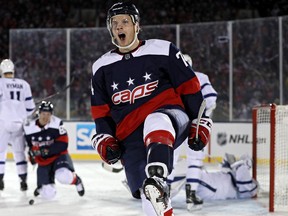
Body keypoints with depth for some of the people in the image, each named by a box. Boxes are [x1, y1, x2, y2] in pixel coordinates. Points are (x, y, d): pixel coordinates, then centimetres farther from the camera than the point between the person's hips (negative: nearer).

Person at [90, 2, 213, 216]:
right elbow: (100, 111, 18)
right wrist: (105, 140, 4)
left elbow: (190, 87, 4)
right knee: (148, 195, -11)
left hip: (170, 115, -3)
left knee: (155, 121, -40)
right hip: (131, 138, 3)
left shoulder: (162, 51, 1)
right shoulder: (101, 68, 13)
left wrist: (199, 124, 1)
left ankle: (157, 180, -59)